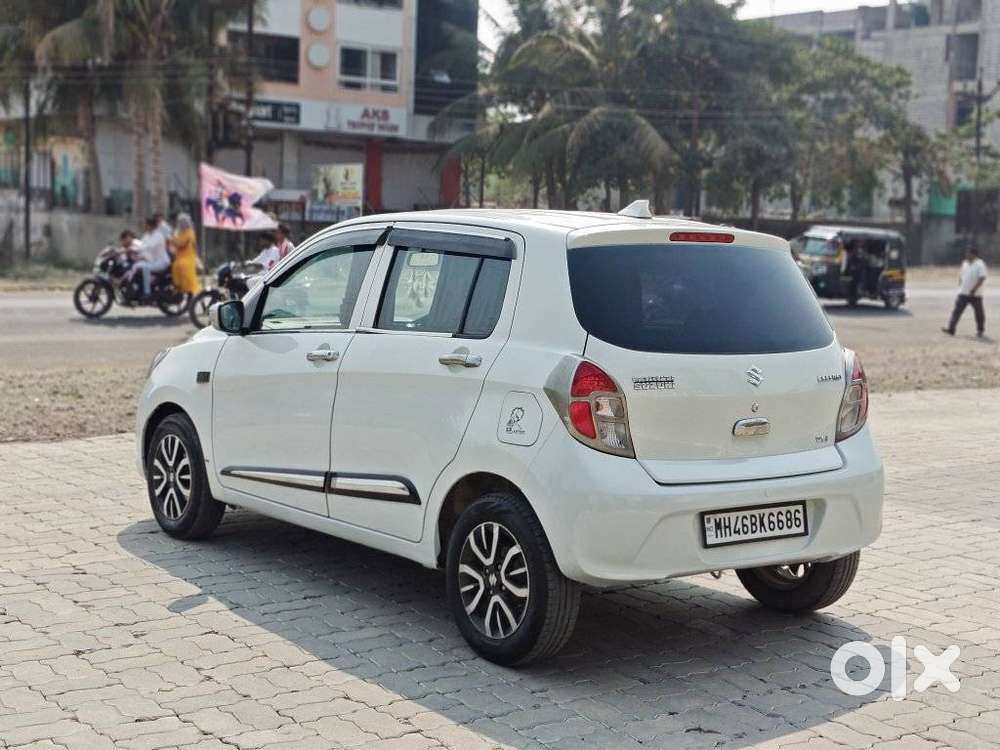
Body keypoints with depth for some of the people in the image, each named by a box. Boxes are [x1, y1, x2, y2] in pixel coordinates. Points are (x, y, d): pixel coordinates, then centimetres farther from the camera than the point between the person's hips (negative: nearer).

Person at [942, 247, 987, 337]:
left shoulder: (980, 264, -12)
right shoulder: (965, 263, 10)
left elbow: (982, 278, -20)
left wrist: (974, 289, -25)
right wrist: (960, 285, 13)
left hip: (975, 294, -6)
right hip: (963, 293, 6)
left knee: (979, 312, 8)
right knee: (957, 310, -5)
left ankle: (981, 331, 22)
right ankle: (951, 329, -10)